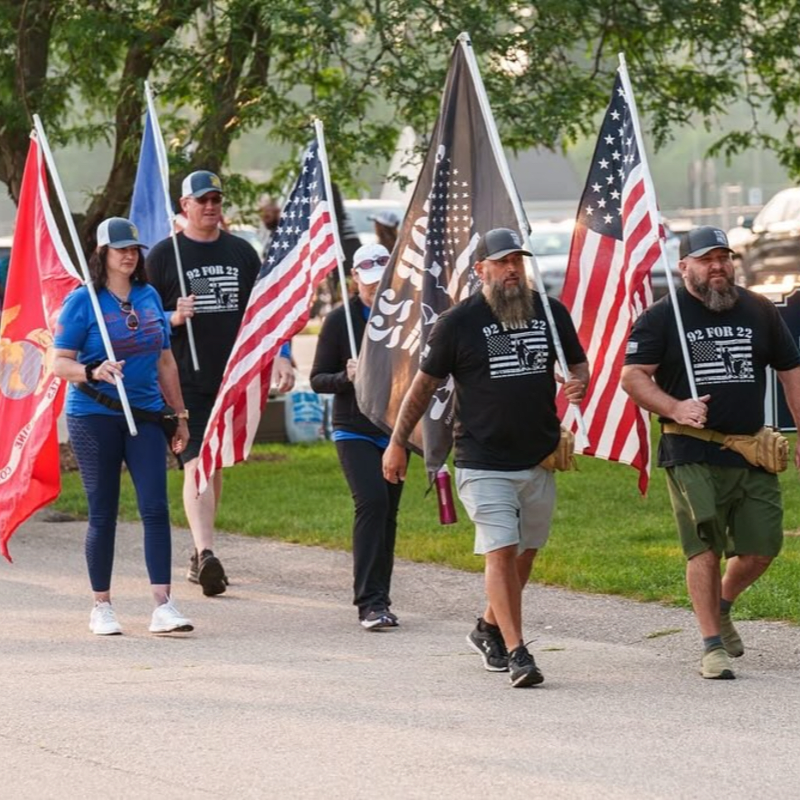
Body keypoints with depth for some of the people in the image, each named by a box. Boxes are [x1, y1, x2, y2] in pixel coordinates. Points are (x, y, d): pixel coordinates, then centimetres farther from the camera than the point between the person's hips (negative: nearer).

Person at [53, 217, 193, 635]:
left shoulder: (149, 297, 11)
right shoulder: (83, 301, -4)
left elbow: (165, 361, 18)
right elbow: (59, 362, -7)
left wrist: (180, 414, 18)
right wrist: (93, 372, -26)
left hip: (144, 414, 4)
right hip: (93, 416, -4)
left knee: (156, 508, -7)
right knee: (102, 513, 2)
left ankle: (163, 605, -9)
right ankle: (101, 607, 13)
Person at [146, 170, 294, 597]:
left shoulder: (241, 252, 12)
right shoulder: (164, 255, 1)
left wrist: (281, 355, 3)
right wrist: (174, 318, -19)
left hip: (232, 377, 4)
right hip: (186, 380, -4)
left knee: (216, 465, 11)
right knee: (196, 463, -17)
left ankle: (200, 554, 23)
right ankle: (206, 553, -29)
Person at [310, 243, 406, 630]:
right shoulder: (340, 320, -2)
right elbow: (318, 379, 0)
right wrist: (347, 377, -20)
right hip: (355, 431, -4)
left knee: (387, 512, 6)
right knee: (372, 500, -19)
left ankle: (379, 601, 16)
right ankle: (369, 601, -20)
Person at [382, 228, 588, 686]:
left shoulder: (551, 313, 6)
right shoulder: (458, 322, -4)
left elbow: (579, 362, 20)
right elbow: (425, 385, 4)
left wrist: (579, 384, -5)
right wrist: (398, 443, 7)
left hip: (539, 460, 4)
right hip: (483, 463, -4)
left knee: (525, 553, 13)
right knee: (501, 551, -14)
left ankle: (490, 630, 34)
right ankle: (515, 652, -15)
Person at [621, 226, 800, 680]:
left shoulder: (759, 312, 12)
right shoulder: (662, 317, 2)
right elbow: (633, 377, -2)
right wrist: (676, 409, -18)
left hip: (752, 453, 4)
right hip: (692, 455, -3)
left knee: (762, 548, 2)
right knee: (705, 549, -8)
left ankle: (721, 607, 30)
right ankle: (713, 644, -1)